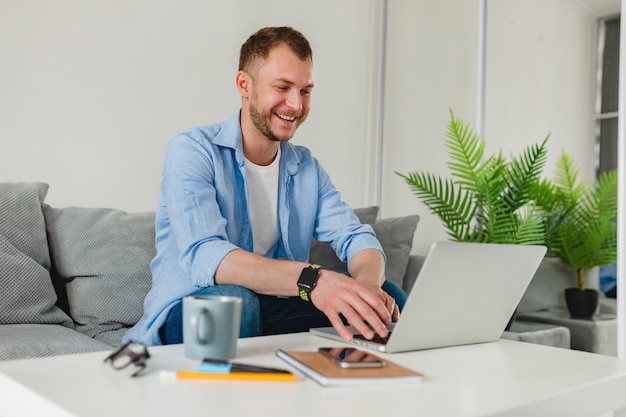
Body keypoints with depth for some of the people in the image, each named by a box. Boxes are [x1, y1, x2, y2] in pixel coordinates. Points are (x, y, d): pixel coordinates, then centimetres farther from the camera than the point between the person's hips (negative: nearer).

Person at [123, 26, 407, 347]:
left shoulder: (308, 168, 7)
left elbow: (357, 239, -4)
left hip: (273, 312, 5)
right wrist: (311, 279, -45)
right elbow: (203, 257, -30)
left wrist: (367, 282, -30)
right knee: (231, 300, -38)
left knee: (389, 295, -13)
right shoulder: (192, 151, -13)